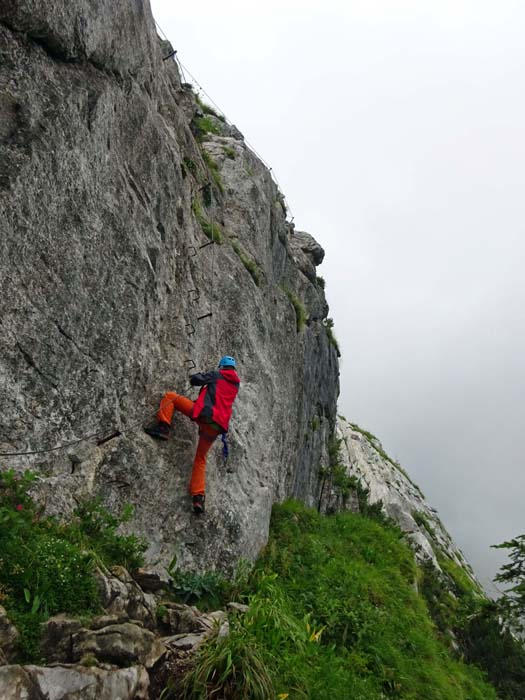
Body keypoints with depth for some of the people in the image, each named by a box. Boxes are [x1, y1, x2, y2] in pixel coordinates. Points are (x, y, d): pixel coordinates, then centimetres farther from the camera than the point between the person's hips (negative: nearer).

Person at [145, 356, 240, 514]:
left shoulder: (216, 374, 11)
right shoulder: (236, 383, 24)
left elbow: (195, 380, 3)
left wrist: (196, 377, 26)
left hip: (205, 414, -5)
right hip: (217, 426, 6)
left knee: (170, 396, 8)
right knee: (200, 460, 16)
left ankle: (163, 427, -10)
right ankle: (198, 497, 5)